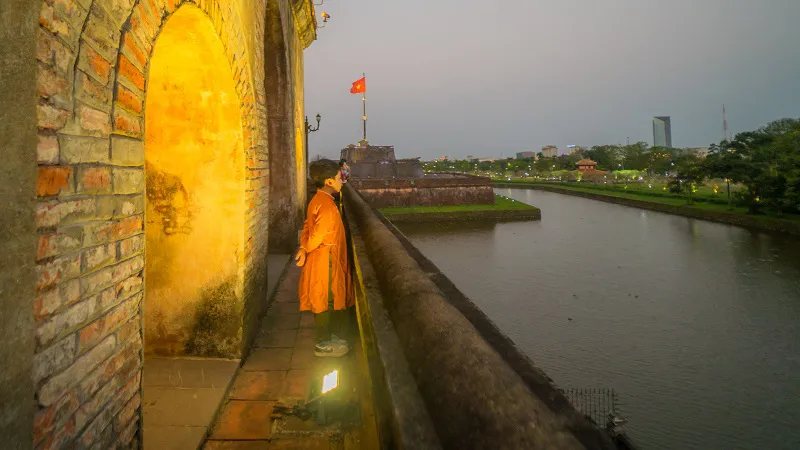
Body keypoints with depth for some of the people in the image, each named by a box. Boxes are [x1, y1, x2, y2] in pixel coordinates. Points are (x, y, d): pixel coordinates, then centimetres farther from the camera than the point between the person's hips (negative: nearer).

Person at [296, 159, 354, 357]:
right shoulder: (326, 205, -23)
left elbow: (308, 226, 8)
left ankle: (327, 336, 31)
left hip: (325, 258, 10)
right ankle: (324, 344, 14)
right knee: (325, 300, 2)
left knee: (324, 300, 18)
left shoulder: (318, 200, 8)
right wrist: (306, 250, -7)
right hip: (325, 259, -10)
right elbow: (318, 234, -24)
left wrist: (303, 248, -4)